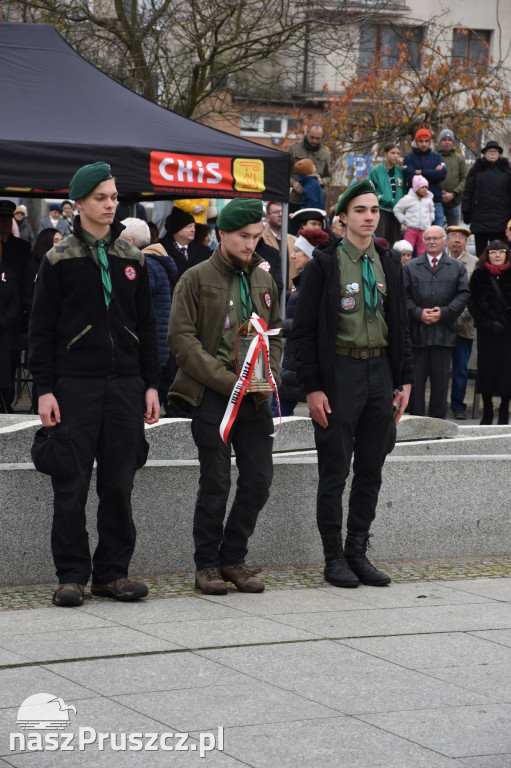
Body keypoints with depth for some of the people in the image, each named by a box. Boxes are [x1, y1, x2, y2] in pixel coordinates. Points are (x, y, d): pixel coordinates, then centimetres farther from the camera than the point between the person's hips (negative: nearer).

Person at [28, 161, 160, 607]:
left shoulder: (132, 260, 11)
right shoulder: (60, 260, 1)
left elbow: (147, 327, 15)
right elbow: (41, 329, 0)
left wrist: (151, 384, 9)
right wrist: (45, 390, -7)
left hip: (125, 386, 3)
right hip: (76, 386, -3)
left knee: (119, 485, 5)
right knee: (72, 486, -2)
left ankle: (112, 572, 13)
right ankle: (72, 575, 5)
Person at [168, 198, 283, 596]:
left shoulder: (264, 280, 14)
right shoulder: (196, 279, -2)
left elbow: (276, 335, 19)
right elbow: (182, 339, -8)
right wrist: (227, 380, -14)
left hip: (256, 397, 5)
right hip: (211, 396, -5)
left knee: (259, 480, 2)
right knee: (216, 484, -3)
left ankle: (233, 558, 16)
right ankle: (207, 563, 9)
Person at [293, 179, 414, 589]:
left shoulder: (389, 264, 11)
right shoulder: (324, 264, -4)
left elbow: (401, 324, 16)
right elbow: (304, 329, -6)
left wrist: (405, 379, 8)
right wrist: (312, 387, -12)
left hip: (380, 369, 5)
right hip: (340, 372, -5)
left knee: (371, 470, 8)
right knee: (335, 470, 1)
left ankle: (358, 552, 17)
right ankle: (334, 558, 9)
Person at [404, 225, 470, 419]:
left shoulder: (457, 267, 10)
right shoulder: (410, 267, 10)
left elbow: (463, 294, 3)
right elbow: (405, 296, 4)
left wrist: (444, 312, -10)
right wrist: (419, 313, -11)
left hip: (444, 331, 0)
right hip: (417, 331, 0)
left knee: (440, 379, 3)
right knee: (416, 379, 1)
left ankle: (438, 420, 9)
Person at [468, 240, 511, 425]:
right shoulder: (479, 275, 5)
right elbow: (473, 303, 3)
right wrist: (488, 323, -7)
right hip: (486, 331, 1)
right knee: (486, 368, 0)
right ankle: (487, 412, 9)